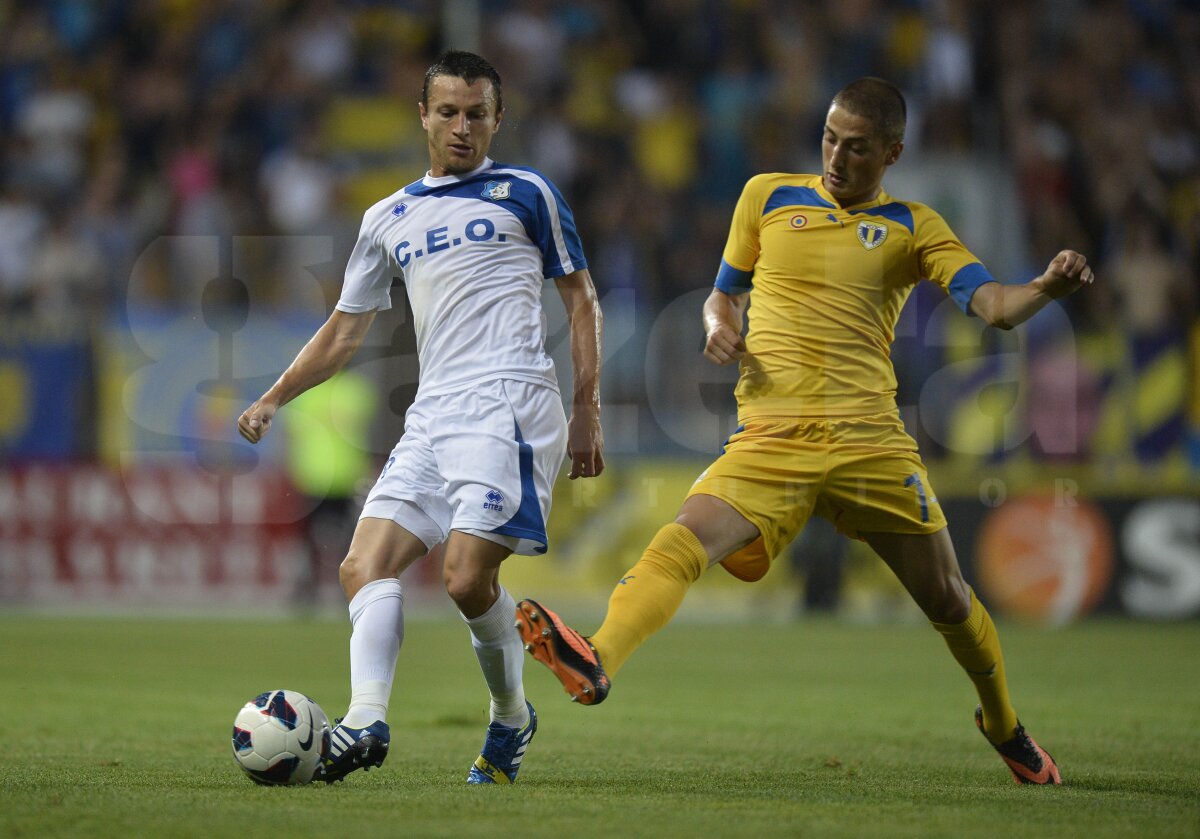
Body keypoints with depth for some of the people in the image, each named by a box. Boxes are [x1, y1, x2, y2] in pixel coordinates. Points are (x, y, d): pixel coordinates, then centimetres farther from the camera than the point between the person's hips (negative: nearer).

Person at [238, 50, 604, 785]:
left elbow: (581, 298, 9)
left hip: (508, 405, -6)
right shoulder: (390, 219, 21)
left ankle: (512, 719, 3)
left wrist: (586, 412, 2)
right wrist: (273, 400, 14)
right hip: (431, 415, 6)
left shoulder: (525, 193, 8)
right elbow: (346, 330, 25)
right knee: (365, 567, -12)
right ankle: (367, 721, -24)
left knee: (468, 575, -19)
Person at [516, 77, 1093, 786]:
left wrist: (1046, 289, -25)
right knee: (687, 541, -26)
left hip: (871, 440, 0)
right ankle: (597, 662, -46)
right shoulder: (768, 197, 14)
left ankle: (1003, 724, 34)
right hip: (774, 434, 0)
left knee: (947, 599, 8)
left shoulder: (914, 229, 9)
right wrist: (720, 326, -1)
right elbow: (725, 294, 23)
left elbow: (994, 306, -3)